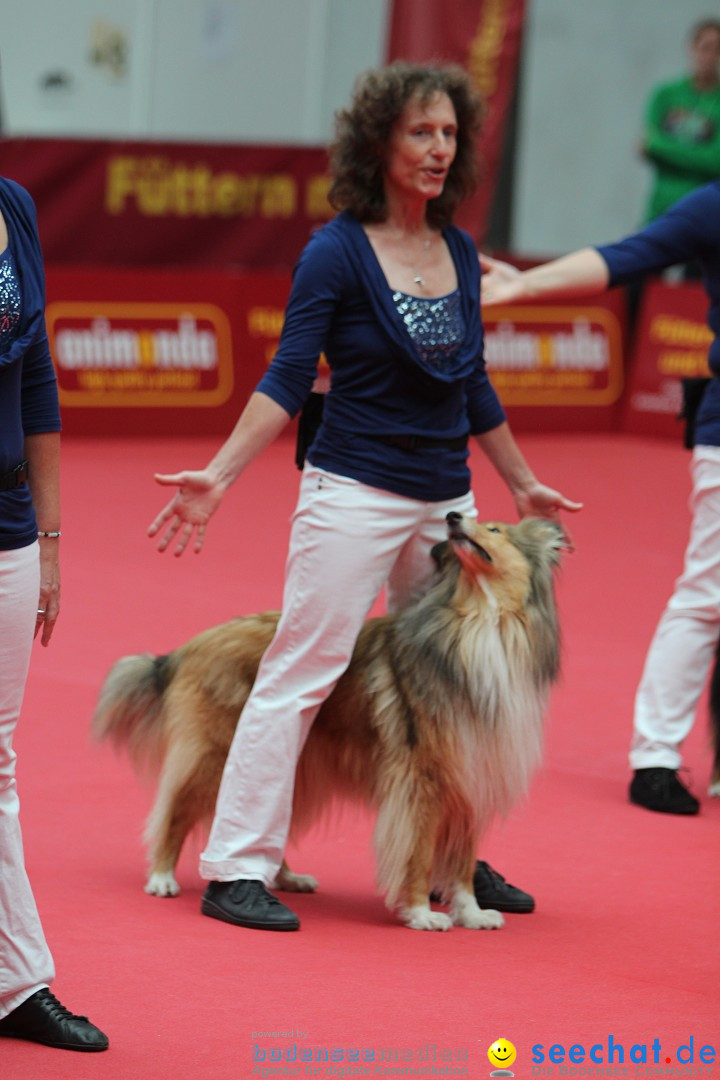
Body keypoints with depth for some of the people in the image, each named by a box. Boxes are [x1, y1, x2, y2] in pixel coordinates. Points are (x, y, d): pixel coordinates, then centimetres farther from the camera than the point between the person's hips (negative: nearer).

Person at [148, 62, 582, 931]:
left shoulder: (459, 252, 8)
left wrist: (523, 484, 25)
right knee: (301, 671, -8)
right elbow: (287, 379, -11)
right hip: (355, 493, -7)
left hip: (446, 499, 7)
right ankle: (236, 869, -5)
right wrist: (219, 476, -21)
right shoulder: (337, 253, -9)